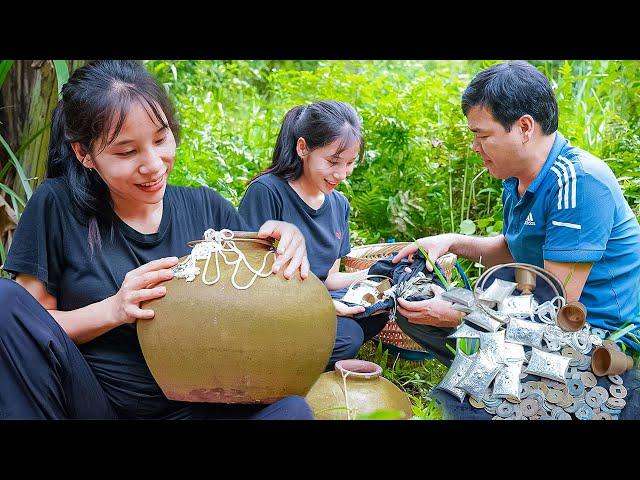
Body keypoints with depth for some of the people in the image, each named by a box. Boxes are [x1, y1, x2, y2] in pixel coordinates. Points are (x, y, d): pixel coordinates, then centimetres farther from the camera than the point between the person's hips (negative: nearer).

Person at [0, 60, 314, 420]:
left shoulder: (206, 208, 3)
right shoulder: (57, 206, -6)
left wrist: (289, 245, -16)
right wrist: (113, 310, -21)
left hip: (194, 404, 1)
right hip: (92, 402, -1)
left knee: (290, 409, -30)